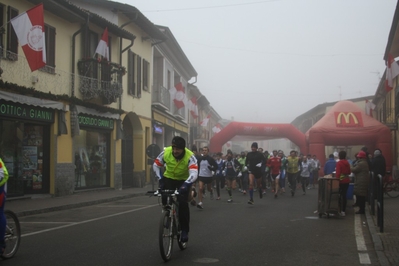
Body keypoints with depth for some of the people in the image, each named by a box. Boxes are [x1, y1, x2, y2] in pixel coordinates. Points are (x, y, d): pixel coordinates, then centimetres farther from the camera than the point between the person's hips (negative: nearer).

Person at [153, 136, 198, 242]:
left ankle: (184, 230, -3)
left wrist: (186, 184, -56)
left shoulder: (190, 156, -31)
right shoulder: (166, 152, -24)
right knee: (165, 199, -18)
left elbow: (194, 173, -42)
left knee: (183, 203, -17)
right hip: (168, 178, 2)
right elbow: (156, 165, -8)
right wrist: (160, 178, -18)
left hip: (183, 180, -2)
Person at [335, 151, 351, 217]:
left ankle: (341, 211, -3)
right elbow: (349, 172, 14)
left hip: (341, 180, -6)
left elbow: (338, 172, -18)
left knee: (340, 195, -2)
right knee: (344, 195, 12)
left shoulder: (339, 163, -12)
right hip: (347, 180, 6)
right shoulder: (347, 162, 6)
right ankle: (344, 210, 17)